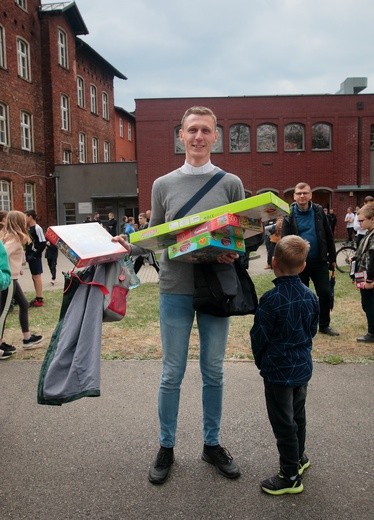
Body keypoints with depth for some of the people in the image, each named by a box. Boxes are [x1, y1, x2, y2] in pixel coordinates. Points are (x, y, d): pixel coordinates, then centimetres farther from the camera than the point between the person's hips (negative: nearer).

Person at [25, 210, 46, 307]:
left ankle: (39, 299, -1)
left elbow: (43, 243, -19)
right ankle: (38, 297, 22)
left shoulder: (37, 228, -14)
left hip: (35, 257, -9)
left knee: (37, 276, -5)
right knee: (34, 277, 13)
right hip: (31, 256, 9)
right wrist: (28, 254, 10)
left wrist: (35, 254, -18)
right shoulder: (29, 229, 14)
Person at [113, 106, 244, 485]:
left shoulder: (230, 183, 4)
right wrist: (128, 245, -10)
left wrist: (235, 253, -16)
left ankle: (212, 444, 32)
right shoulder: (163, 185, 5)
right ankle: (166, 447, 27)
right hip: (175, 290, 0)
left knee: (213, 372, 13)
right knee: (172, 374, 8)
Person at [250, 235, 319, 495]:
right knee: (298, 415, 24)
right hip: (303, 367, 7)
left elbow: (259, 337, -14)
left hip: (278, 372, -7)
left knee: (283, 424, 6)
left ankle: (291, 477, 19)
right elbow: (312, 330, 10)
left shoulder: (272, 300, -24)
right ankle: (299, 458, 44)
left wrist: (261, 362, 4)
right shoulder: (311, 296, -3)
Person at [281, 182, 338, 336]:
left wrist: (332, 257, 7)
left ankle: (324, 325, 24)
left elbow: (328, 236, 7)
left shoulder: (319, 211, 1)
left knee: (325, 294, 5)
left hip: (319, 262, 2)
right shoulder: (289, 215, -6)